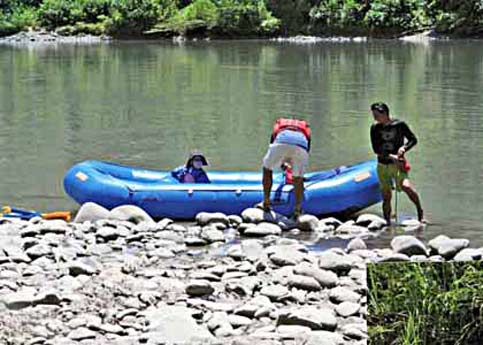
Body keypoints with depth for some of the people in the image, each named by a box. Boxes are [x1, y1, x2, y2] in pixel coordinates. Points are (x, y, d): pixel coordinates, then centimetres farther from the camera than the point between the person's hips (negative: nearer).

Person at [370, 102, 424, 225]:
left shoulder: (399, 125, -5)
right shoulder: (375, 128, 1)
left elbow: (413, 139, 2)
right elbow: (376, 149, -5)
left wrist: (404, 148, -17)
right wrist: (391, 156, -18)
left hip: (398, 164, -3)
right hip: (383, 165, 3)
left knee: (406, 186, -27)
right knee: (386, 197, 5)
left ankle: (420, 211, -10)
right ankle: (387, 223, 16)